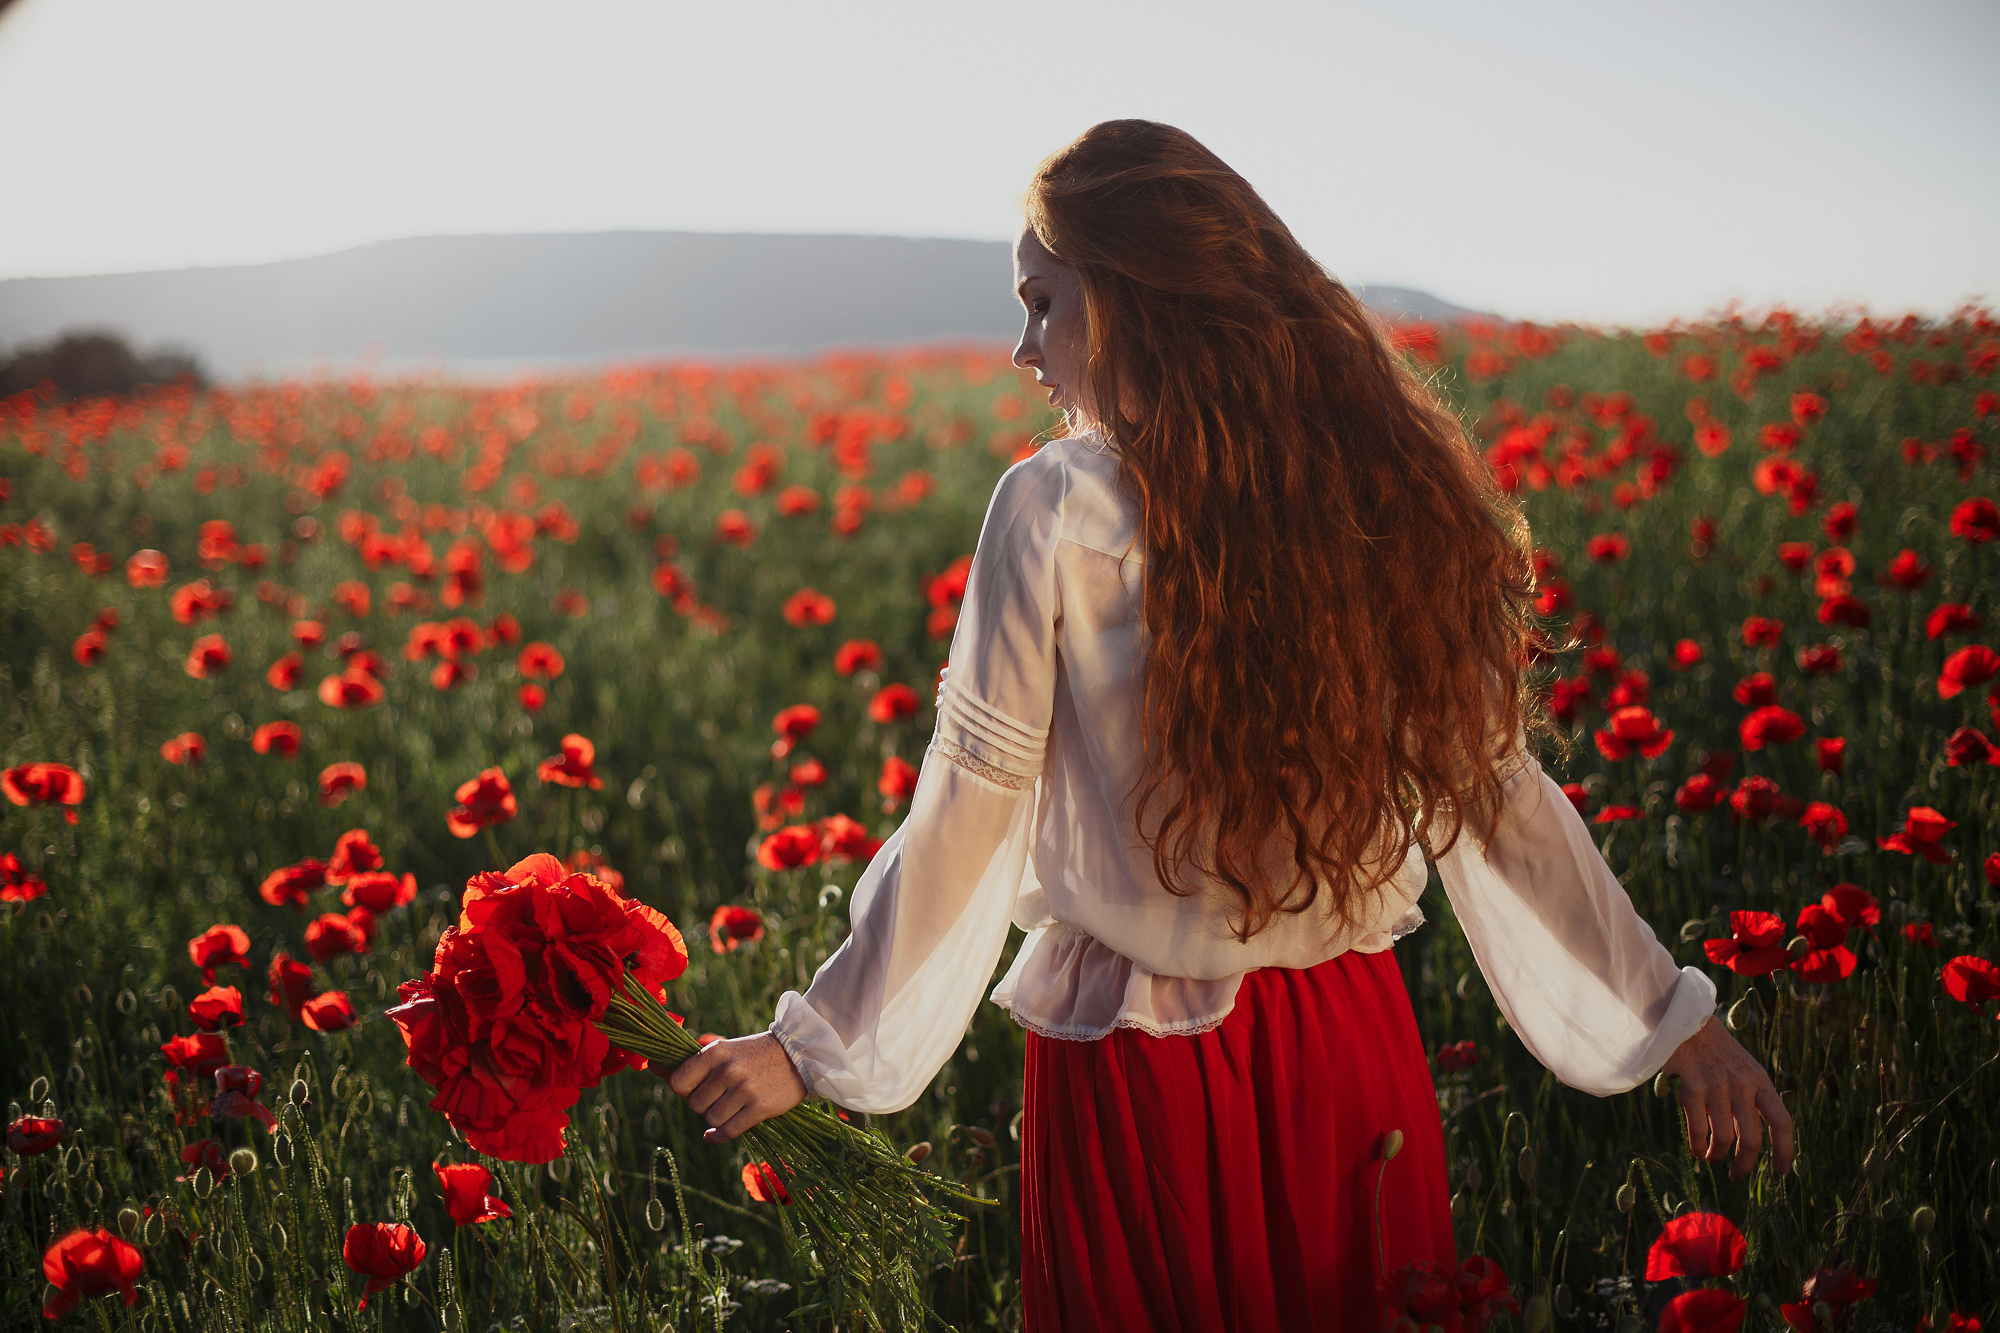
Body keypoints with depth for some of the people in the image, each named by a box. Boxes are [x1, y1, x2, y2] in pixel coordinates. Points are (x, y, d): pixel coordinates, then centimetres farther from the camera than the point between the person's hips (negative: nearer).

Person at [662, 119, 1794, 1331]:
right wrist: (1674, 1014, 9)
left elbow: (971, 814, -10)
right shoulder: (1385, 491, -3)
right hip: (1355, 1051, 4)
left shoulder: (1055, 512, -14)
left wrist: (816, 1042, 1)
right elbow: (1495, 790, 0)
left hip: (1136, 1058, -3)